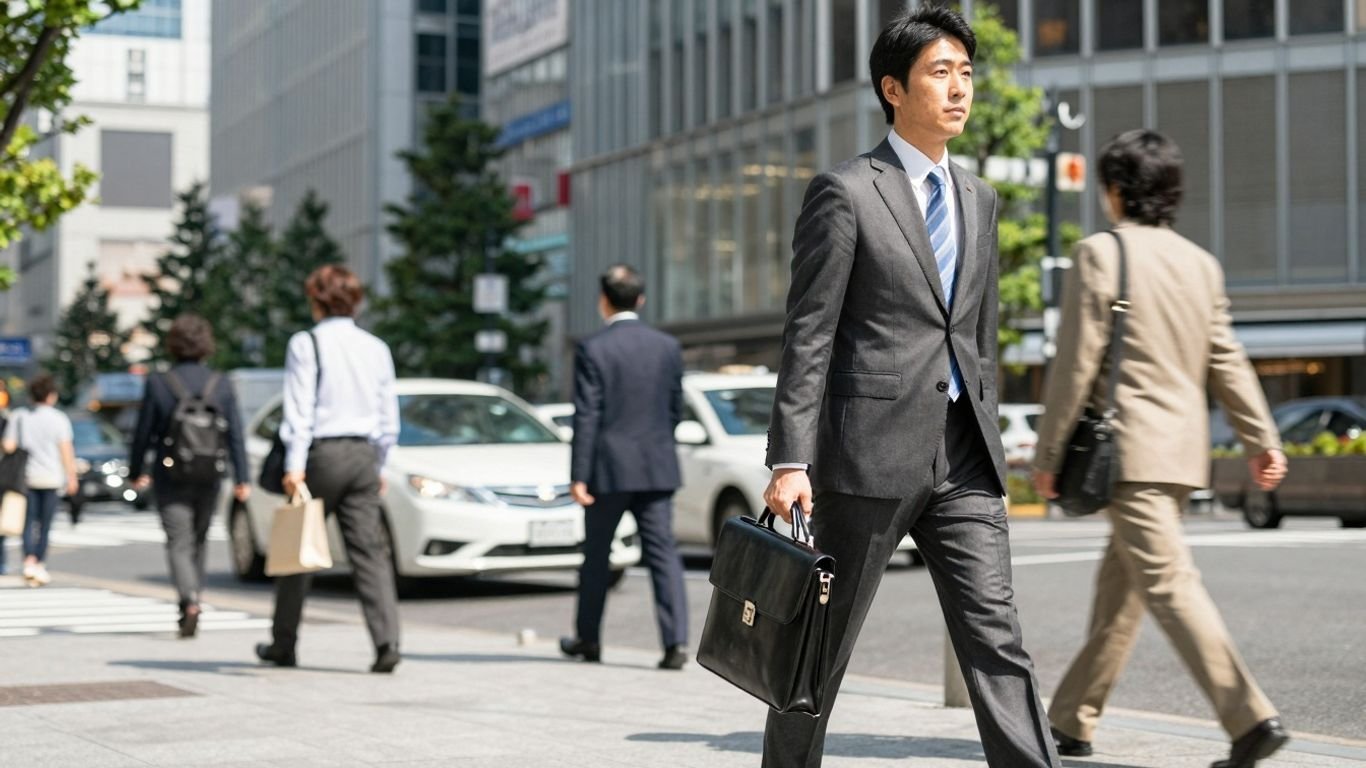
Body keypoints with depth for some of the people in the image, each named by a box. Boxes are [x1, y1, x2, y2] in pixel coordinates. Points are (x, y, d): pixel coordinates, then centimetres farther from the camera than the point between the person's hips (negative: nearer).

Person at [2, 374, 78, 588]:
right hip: (51, 477, -2)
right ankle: (40, 566, 9)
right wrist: (71, 477, -2)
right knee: (45, 524, 6)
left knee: (29, 522, 4)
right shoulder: (59, 418, -3)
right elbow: (66, 450, -6)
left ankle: (29, 562, -14)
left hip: (25, 476, 2)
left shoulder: (17, 417, 4)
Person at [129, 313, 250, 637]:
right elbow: (235, 435, -2)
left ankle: (190, 602, -24)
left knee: (179, 544, -4)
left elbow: (143, 434, 0)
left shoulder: (158, 384, -5)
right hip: (209, 477, 3)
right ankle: (193, 599, 24)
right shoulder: (221, 385, 1)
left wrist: (137, 472, 13)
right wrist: (241, 479, 0)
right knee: (198, 541, 19)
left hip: (171, 477, -3)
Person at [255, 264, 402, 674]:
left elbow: (300, 409, -11)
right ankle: (387, 642, -14)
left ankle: (283, 643, 18)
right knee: (369, 551, 0)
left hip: (323, 452, -4)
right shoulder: (377, 348, 11)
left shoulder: (306, 344, -4)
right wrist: (380, 466, 20)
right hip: (364, 455, 4)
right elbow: (389, 418, 13)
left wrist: (295, 464, -13)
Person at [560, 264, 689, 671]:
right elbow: (676, 408, 11)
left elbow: (586, 416, -11)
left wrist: (579, 476, -10)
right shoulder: (668, 346, 4)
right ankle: (676, 643, -12)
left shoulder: (592, 349, -8)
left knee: (596, 554, 13)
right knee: (663, 553, 0)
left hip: (609, 468, -2)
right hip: (657, 468, 3)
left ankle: (588, 639, 25)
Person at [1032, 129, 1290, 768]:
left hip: (1131, 448, -8)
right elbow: (1227, 362, 12)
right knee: (1117, 588, 14)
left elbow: (1075, 363, -10)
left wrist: (1047, 453, -5)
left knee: (1170, 585, -10)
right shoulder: (1201, 264, 13)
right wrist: (1261, 439, 14)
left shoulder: (1100, 254, -8)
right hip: (1183, 450, 8)